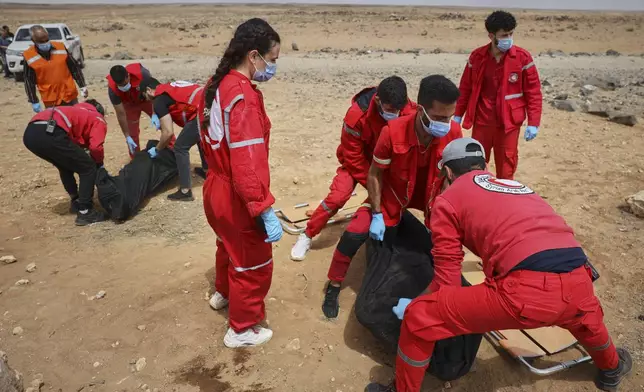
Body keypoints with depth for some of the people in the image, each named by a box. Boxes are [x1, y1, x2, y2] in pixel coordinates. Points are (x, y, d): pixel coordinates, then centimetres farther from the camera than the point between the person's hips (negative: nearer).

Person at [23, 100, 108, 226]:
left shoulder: (77, 111, 39)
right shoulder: (98, 120, 19)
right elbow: (95, 147, -1)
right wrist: (99, 163, 19)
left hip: (30, 132, 8)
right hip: (51, 133, -8)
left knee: (66, 166, 31)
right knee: (88, 168, 9)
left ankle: (76, 201, 39)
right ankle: (84, 212, 10)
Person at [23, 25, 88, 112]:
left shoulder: (60, 47, -1)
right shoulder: (29, 56, -5)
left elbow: (74, 68, 6)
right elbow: (29, 81, -1)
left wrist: (82, 86, 2)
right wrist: (34, 102, -3)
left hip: (70, 96, 2)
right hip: (50, 101, -1)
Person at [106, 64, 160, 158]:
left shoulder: (141, 73, -40)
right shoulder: (112, 89, -34)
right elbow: (121, 114, -26)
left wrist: (155, 114, -36)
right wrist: (127, 137, -24)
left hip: (147, 98, 0)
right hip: (130, 104, 0)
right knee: (132, 133, -4)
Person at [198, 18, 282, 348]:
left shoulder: (216, 85, 3)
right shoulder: (243, 96, -26)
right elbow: (247, 163, -31)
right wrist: (265, 210, -29)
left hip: (216, 188, 9)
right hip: (237, 198, -9)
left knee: (230, 245, 32)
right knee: (254, 264, 10)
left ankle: (223, 293, 56)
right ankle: (242, 330, 28)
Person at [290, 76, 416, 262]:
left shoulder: (409, 111, -26)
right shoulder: (357, 114, -32)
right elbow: (353, 157, -23)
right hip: (357, 160, -3)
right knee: (337, 197, -18)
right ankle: (307, 236, -1)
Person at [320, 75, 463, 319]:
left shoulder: (454, 132, -23)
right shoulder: (393, 132, -32)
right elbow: (375, 175, -18)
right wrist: (377, 215, -18)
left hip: (430, 194, 4)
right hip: (392, 195, -3)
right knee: (355, 233, -17)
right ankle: (334, 287, 5)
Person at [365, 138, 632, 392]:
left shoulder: (449, 199, 13)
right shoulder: (516, 186, 31)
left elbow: (447, 279, 11)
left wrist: (412, 306, 29)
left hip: (528, 289, -7)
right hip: (577, 282, 7)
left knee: (419, 318, 8)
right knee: (584, 312, 45)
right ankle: (611, 368, 71)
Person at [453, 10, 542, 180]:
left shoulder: (523, 57, -6)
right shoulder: (477, 56, 0)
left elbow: (533, 92, -4)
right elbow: (465, 88, 8)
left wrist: (533, 123, -9)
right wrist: (458, 115, 10)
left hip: (509, 123, -2)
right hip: (481, 121, 2)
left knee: (506, 168, 6)